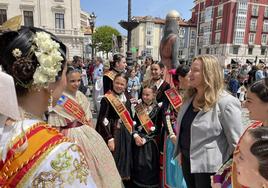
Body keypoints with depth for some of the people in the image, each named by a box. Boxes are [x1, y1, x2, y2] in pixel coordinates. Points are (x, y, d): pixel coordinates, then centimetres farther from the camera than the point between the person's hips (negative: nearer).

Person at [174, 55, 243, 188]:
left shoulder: (226, 102, -22)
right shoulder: (190, 98, 2)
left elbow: (236, 142, -18)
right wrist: (181, 151, 15)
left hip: (207, 166, -6)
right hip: (187, 160, 7)